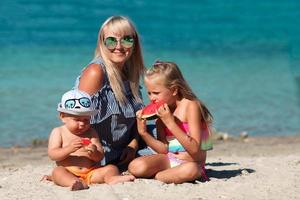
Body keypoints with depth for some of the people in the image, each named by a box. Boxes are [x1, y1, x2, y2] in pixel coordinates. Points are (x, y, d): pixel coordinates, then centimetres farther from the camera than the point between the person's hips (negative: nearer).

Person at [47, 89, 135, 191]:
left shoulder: (91, 133, 12)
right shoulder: (58, 132, 7)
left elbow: (100, 157, 6)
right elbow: (52, 155, -5)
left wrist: (94, 153, -19)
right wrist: (69, 149, -21)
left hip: (91, 173, 3)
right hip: (69, 173, -3)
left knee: (111, 168, -16)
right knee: (57, 171, -32)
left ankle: (113, 179, -51)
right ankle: (74, 182, -61)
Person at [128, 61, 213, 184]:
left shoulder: (190, 106, -13)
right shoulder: (162, 111, 5)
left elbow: (195, 149, -22)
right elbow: (164, 149, 3)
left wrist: (171, 123, -27)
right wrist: (143, 132, -11)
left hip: (192, 162, -4)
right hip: (169, 159, 4)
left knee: (190, 170, -41)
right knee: (136, 167, -23)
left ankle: (154, 177, -20)